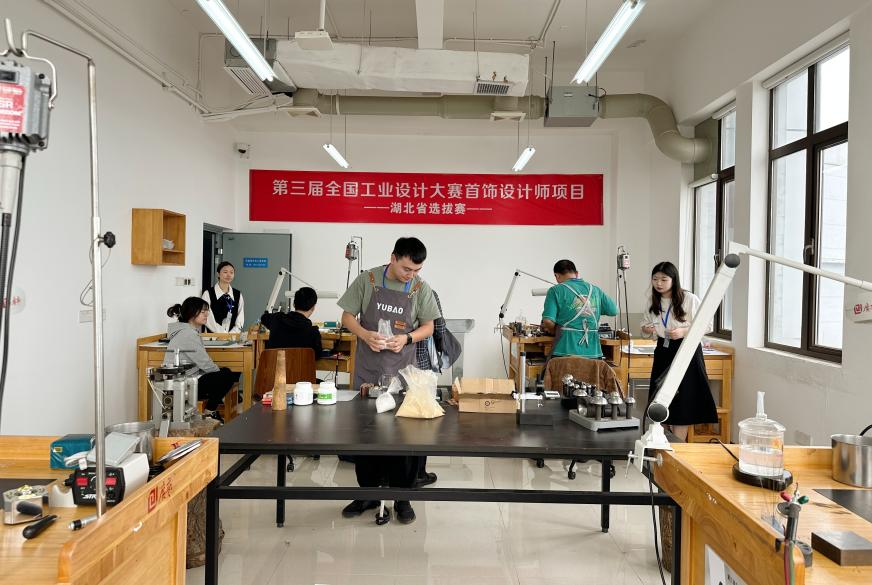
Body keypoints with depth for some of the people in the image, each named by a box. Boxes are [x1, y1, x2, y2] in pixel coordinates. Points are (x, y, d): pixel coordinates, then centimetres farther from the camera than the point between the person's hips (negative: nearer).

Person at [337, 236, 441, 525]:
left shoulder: (421, 289, -3)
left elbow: (428, 327, 4)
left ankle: (402, 497, 20)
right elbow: (347, 317, 1)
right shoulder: (367, 280, -4)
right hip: (366, 371, 0)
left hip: (402, 372, 0)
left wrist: (406, 338, -15)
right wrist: (366, 335, -18)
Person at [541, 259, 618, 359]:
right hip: (592, 352, 4)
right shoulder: (595, 290, 9)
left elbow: (548, 321, -11)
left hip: (565, 352, -3)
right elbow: (614, 311, 14)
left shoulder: (556, 290, -3)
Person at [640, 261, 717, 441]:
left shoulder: (690, 299, -13)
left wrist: (684, 332, -21)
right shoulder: (651, 300, 1)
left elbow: (707, 326, -7)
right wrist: (646, 330, -10)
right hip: (664, 351, 5)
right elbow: (646, 327, 13)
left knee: (683, 402, -4)